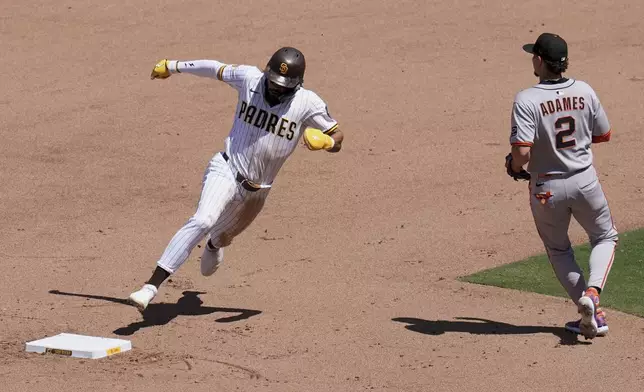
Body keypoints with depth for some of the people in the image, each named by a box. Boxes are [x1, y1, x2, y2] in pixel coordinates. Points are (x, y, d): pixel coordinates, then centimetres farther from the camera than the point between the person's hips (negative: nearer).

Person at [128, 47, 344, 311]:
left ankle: (213, 245, 69)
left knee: (223, 235, 28)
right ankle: (151, 287, -35)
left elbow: (337, 140, -5)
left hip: (256, 191, 3)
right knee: (203, 221, -30)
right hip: (226, 170, -3)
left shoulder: (307, 103, -12)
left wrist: (324, 141, -29)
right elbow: (215, 68, 7)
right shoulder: (249, 78, -10)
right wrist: (173, 66, 17)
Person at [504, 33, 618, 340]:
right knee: (605, 237, 23)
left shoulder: (526, 101, -18)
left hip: (545, 189, -2)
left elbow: (522, 151, -26)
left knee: (558, 250, 21)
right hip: (584, 181, 2)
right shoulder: (584, 92, -6)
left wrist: (515, 169, -4)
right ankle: (592, 292, -4)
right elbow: (603, 135, 7)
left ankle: (591, 315, 12)